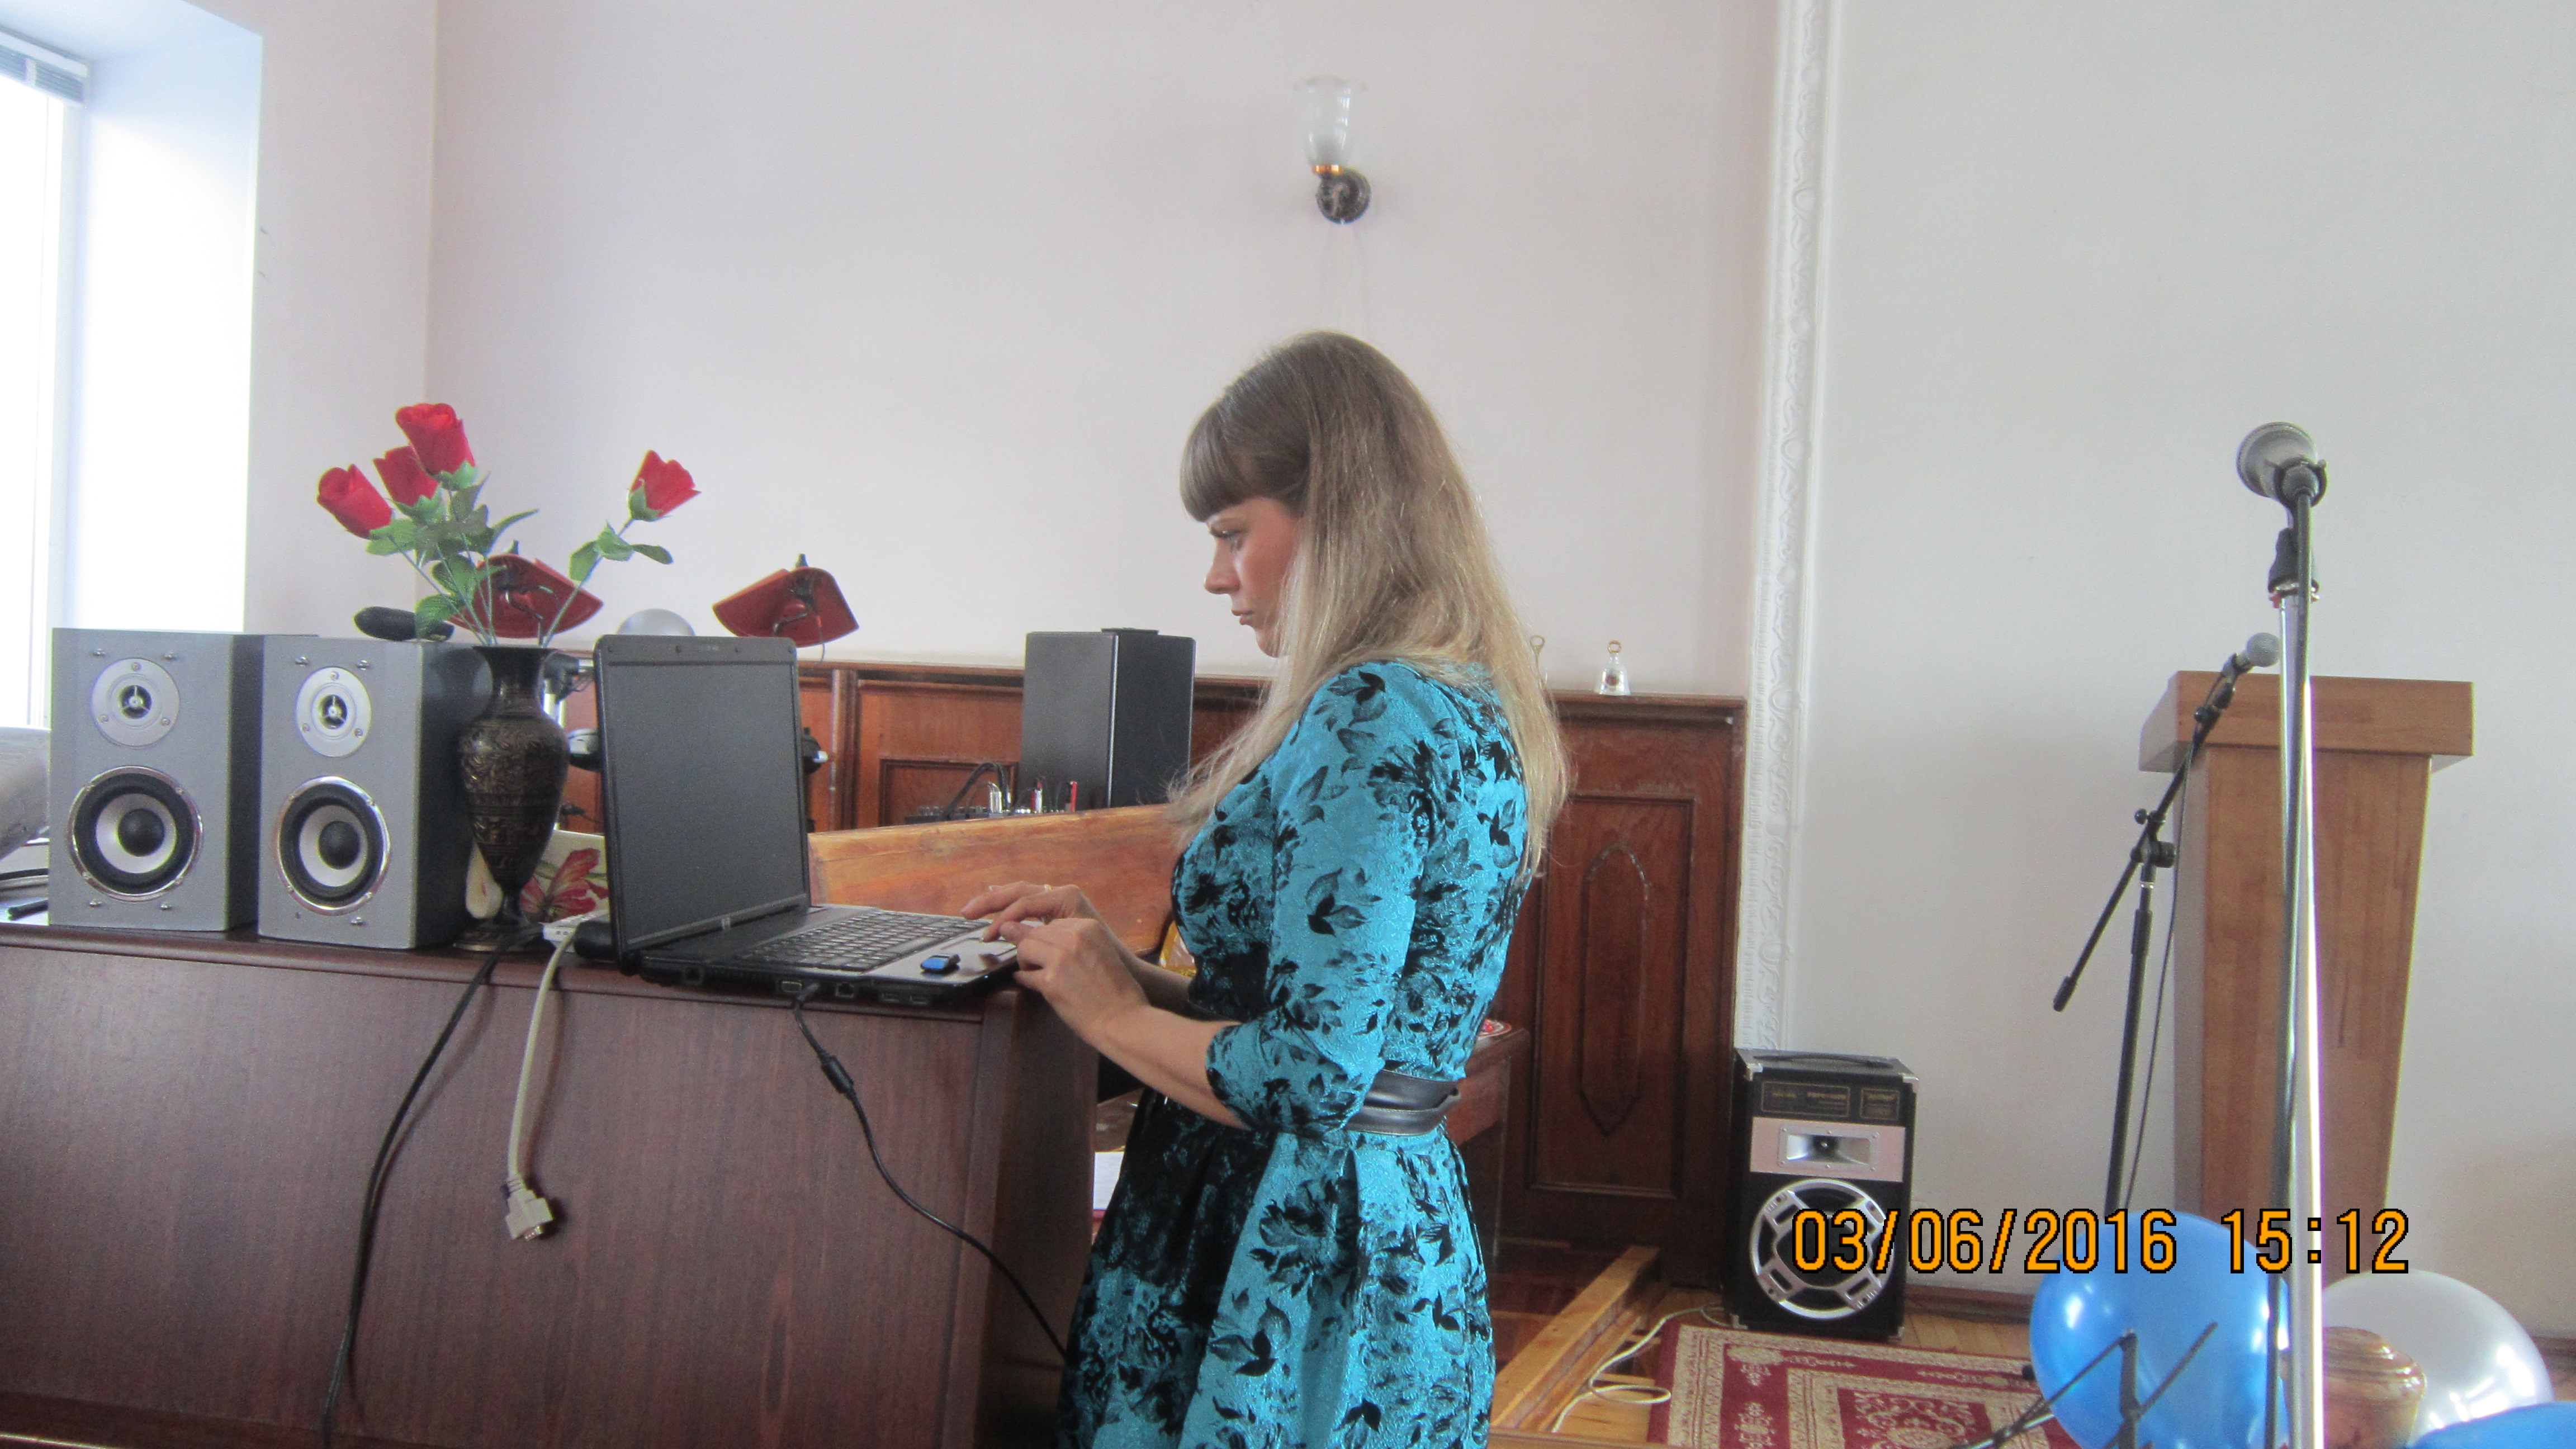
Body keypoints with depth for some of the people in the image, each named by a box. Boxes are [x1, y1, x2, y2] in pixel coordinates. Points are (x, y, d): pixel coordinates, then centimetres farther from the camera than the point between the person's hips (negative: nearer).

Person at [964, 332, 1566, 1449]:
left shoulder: (1373, 718, -21)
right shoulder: (1463, 705, 10)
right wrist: (1128, 969, 7)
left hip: (1301, 1269, -9)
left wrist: (1115, 1016, -10)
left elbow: (1309, 1080, -26)